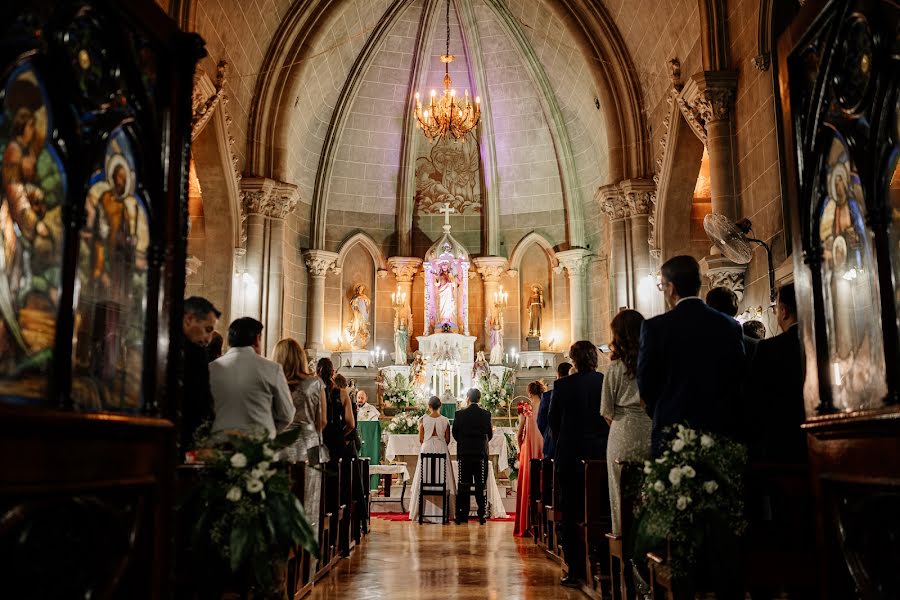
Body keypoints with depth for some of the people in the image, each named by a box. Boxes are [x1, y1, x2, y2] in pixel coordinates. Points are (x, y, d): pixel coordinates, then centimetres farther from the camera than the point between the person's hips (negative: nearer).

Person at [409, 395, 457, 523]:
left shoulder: (423, 419, -5)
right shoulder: (445, 420, -2)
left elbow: (421, 439, 0)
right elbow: (447, 439, 3)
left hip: (427, 450, -1)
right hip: (442, 450, 1)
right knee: (442, 479, 6)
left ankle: (424, 512, 5)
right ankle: (441, 511, 6)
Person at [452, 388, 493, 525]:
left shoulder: (460, 414, -5)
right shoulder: (486, 414, -3)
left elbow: (455, 433, 1)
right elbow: (489, 434, 2)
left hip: (464, 453, 0)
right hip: (481, 453, 1)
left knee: (463, 485, 5)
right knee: (480, 485, 6)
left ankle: (462, 515, 6)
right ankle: (481, 515, 6)